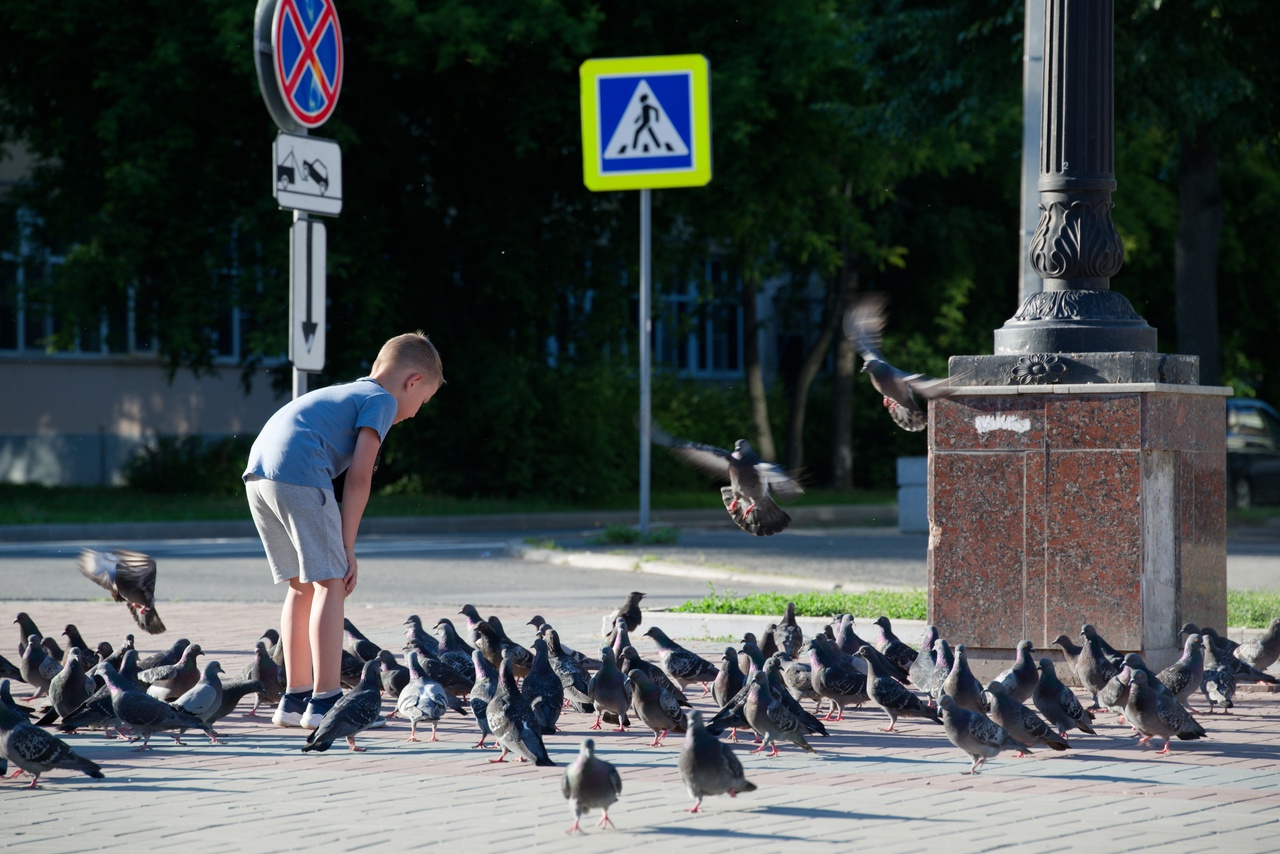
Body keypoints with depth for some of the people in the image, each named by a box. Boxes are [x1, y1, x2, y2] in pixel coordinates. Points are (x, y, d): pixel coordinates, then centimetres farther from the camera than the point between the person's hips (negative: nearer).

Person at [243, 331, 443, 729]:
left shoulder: (343, 393, 31)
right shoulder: (382, 401, 6)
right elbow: (358, 476, -4)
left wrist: (337, 548, 21)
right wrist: (347, 549, -1)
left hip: (257, 473, 9)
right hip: (298, 474, -9)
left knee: (302, 585, 16)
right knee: (331, 583, -4)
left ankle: (295, 697, 18)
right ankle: (325, 701, -9)